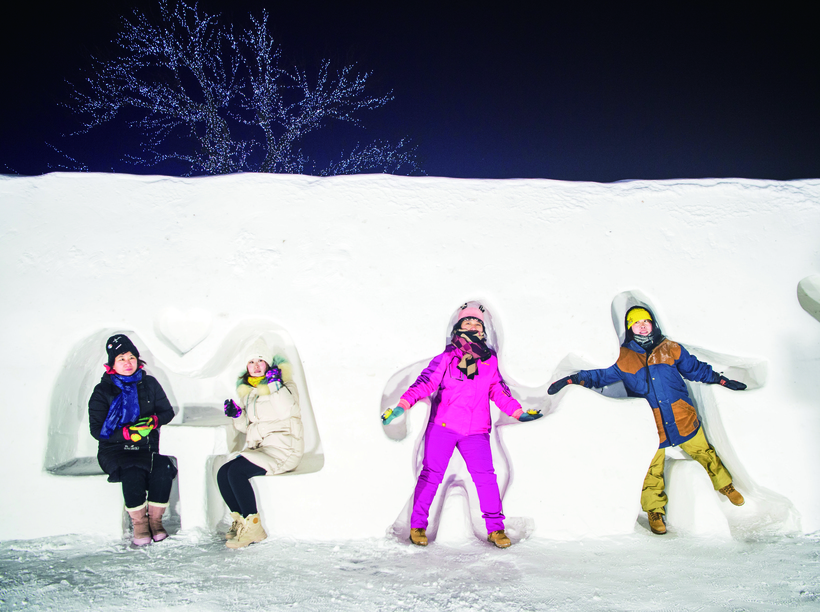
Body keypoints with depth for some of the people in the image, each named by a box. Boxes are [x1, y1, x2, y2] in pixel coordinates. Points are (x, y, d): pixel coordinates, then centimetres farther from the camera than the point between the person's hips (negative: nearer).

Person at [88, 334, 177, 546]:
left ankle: (155, 520, -11)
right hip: (115, 450, -2)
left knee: (163, 470, -29)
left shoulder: (149, 384, 8)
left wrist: (153, 421, -12)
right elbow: (97, 430, -7)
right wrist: (128, 433, -22)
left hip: (148, 447, 2)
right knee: (133, 473, -33)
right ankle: (139, 524, -12)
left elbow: (167, 411, 12)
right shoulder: (102, 391, 0)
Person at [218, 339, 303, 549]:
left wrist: (275, 385, -22)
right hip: (257, 448, 7)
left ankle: (253, 526, -14)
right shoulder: (247, 391, 17)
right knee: (222, 473, -15)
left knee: (236, 471, -24)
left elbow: (287, 411, -20)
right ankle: (239, 521, -1)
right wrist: (236, 415, 2)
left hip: (282, 448, -7)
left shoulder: (284, 384, -2)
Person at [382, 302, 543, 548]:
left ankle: (495, 528, 7)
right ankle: (417, 526, 13)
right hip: (442, 426, -2)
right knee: (431, 474, -1)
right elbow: (425, 382, -6)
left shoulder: (490, 360, 10)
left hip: (475, 431, 2)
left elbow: (499, 391, 19)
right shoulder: (447, 357, 0)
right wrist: (401, 406, -17)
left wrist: (518, 412, 10)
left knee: (485, 476, -7)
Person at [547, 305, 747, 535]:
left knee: (704, 453, 14)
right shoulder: (622, 359, -1)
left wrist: (722, 380, 16)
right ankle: (655, 510, 23)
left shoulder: (670, 349, 4)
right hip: (650, 427, -2)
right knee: (652, 470, 4)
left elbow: (695, 368, 15)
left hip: (683, 419, 2)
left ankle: (725, 485, 40)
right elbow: (601, 375, 3)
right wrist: (574, 379, -10)